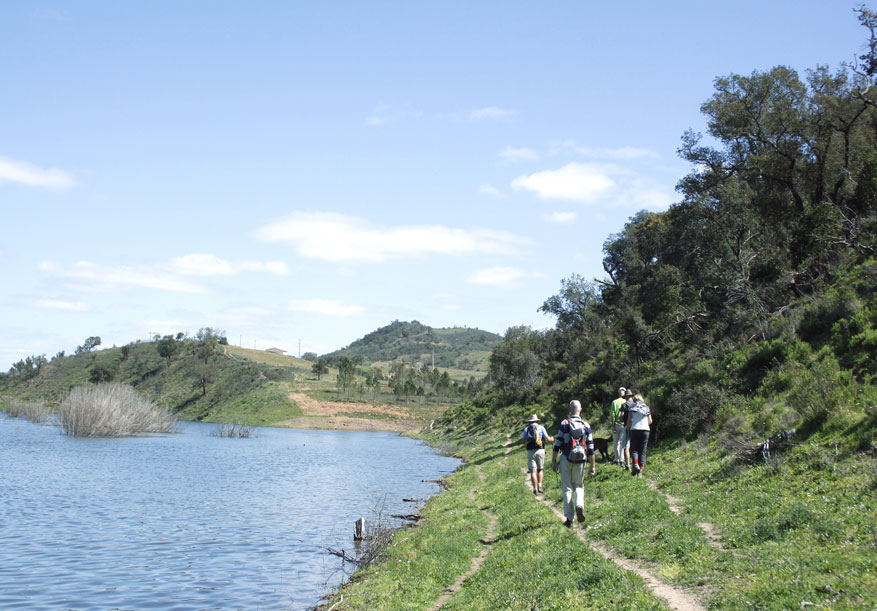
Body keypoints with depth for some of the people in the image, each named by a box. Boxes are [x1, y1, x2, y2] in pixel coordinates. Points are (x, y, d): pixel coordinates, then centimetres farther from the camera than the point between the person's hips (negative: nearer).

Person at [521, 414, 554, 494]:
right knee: (540, 469, 16)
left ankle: (535, 489, -9)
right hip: (540, 451, 0)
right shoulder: (541, 427, 6)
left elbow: (523, 441, 5)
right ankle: (540, 485, -1)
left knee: (533, 471, -1)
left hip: (530, 451, 0)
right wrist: (551, 439, 22)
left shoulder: (527, 429, 10)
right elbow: (547, 439, 0)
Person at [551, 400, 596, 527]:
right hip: (580, 461, 2)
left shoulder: (564, 424, -3)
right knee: (579, 486, 17)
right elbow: (590, 449, 3)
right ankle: (579, 505, -13)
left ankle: (569, 519, 6)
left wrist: (554, 461, 2)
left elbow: (557, 445, -5)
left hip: (566, 459, -1)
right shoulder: (586, 426, 3)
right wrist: (593, 466, 7)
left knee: (567, 488, 7)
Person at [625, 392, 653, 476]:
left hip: (635, 429, -2)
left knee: (634, 449, 3)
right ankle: (640, 469, 0)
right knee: (642, 451, 6)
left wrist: (628, 429, 7)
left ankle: (635, 465, -21)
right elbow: (650, 421, 10)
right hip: (645, 429, 2)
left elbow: (629, 420, -5)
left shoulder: (632, 407, 4)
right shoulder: (646, 407, 13)